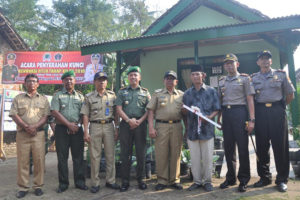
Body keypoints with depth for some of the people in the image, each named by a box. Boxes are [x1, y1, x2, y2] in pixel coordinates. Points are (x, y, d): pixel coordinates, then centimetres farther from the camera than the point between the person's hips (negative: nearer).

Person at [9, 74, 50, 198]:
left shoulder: (43, 99, 11)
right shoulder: (18, 98, 12)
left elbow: (46, 116, 3)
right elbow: (14, 115, 1)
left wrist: (35, 127, -13)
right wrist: (26, 127, -13)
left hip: (38, 133, 0)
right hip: (22, 133, 1)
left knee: (39, 160, -1)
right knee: (22, 161, 2)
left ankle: (38, 186, 9)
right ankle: (23, 187, 12)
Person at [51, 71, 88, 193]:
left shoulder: (80, 96, 13)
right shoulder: (57, 95, 6)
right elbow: (55, 112, -5)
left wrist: (77, 124, -7)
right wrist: (69, 124, -11)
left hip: (77, 129, 2)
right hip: (62, 129, -1)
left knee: (78, 156, 4)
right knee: (62, 157, 4)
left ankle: (80, 182, 14)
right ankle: (63, 183, 15)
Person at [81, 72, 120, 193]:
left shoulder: (112, 95, 9)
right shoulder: (89, 97, 5)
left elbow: (116, 114, 9)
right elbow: (85, 115, 1)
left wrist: (117, 129, 2)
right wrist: (86, 132, -6)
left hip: (109, 126, 2)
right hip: (95, 126, -1)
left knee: (110, 155, 6)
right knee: (95, 156, 3)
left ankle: (110, 181, 19)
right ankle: (95, 183, 13)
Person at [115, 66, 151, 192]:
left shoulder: (145, 92, 11)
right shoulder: (122, 92, 11)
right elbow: (119, 109, 3)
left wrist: (139, 121, -11)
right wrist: (129, 120, -11)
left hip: (140, 124, 0)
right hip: (125, 124, 0)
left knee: (141, 153, 4)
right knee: (125, 153, 4)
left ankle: (140, 179, 18)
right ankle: (125, 181, 13)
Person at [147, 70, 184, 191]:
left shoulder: (181, 95, 15)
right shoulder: (157, 94, 10)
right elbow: (151, 111, 4)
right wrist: (151, 127, -7)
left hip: (177, 126, 2)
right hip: (161, 126, -1)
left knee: (176, 154, 5)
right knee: (161, 154, -1)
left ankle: (175, 180, 18)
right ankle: (162, 181, 12)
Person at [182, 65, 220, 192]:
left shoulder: (211, 91, 3)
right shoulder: (187, 93, 11)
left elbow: (216, 109, 1)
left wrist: (209, 117, -17)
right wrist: (184, 109, -8)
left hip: (207, 128, -2)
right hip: (192, 129, 2)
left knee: (207, 157, 4)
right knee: (194, 158, 8)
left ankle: (207, 181, 20)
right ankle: (197, 181, 22)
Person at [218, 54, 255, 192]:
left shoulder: (244, 78, 3)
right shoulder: (222, 81, 16)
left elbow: (250, 100, -2)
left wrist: (251, 119, -9)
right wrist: (219, 118, 12)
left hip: (240, 113, -4)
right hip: (226, 114, 4)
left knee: (242, 147, -1)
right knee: (228, 147, 8)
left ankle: (243, 179, 12)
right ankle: (230, 178, 20)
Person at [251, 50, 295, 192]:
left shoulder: (281, 74, 7)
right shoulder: (253, 78, 11)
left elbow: (290, 95, 10)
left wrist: (280, 106, 9)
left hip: (277, 112, -1)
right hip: (260, 113, 2)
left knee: (280, 146, 0)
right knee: (261, 146, 5)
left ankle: (282, 179, 12)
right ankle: (264, 177, 18)